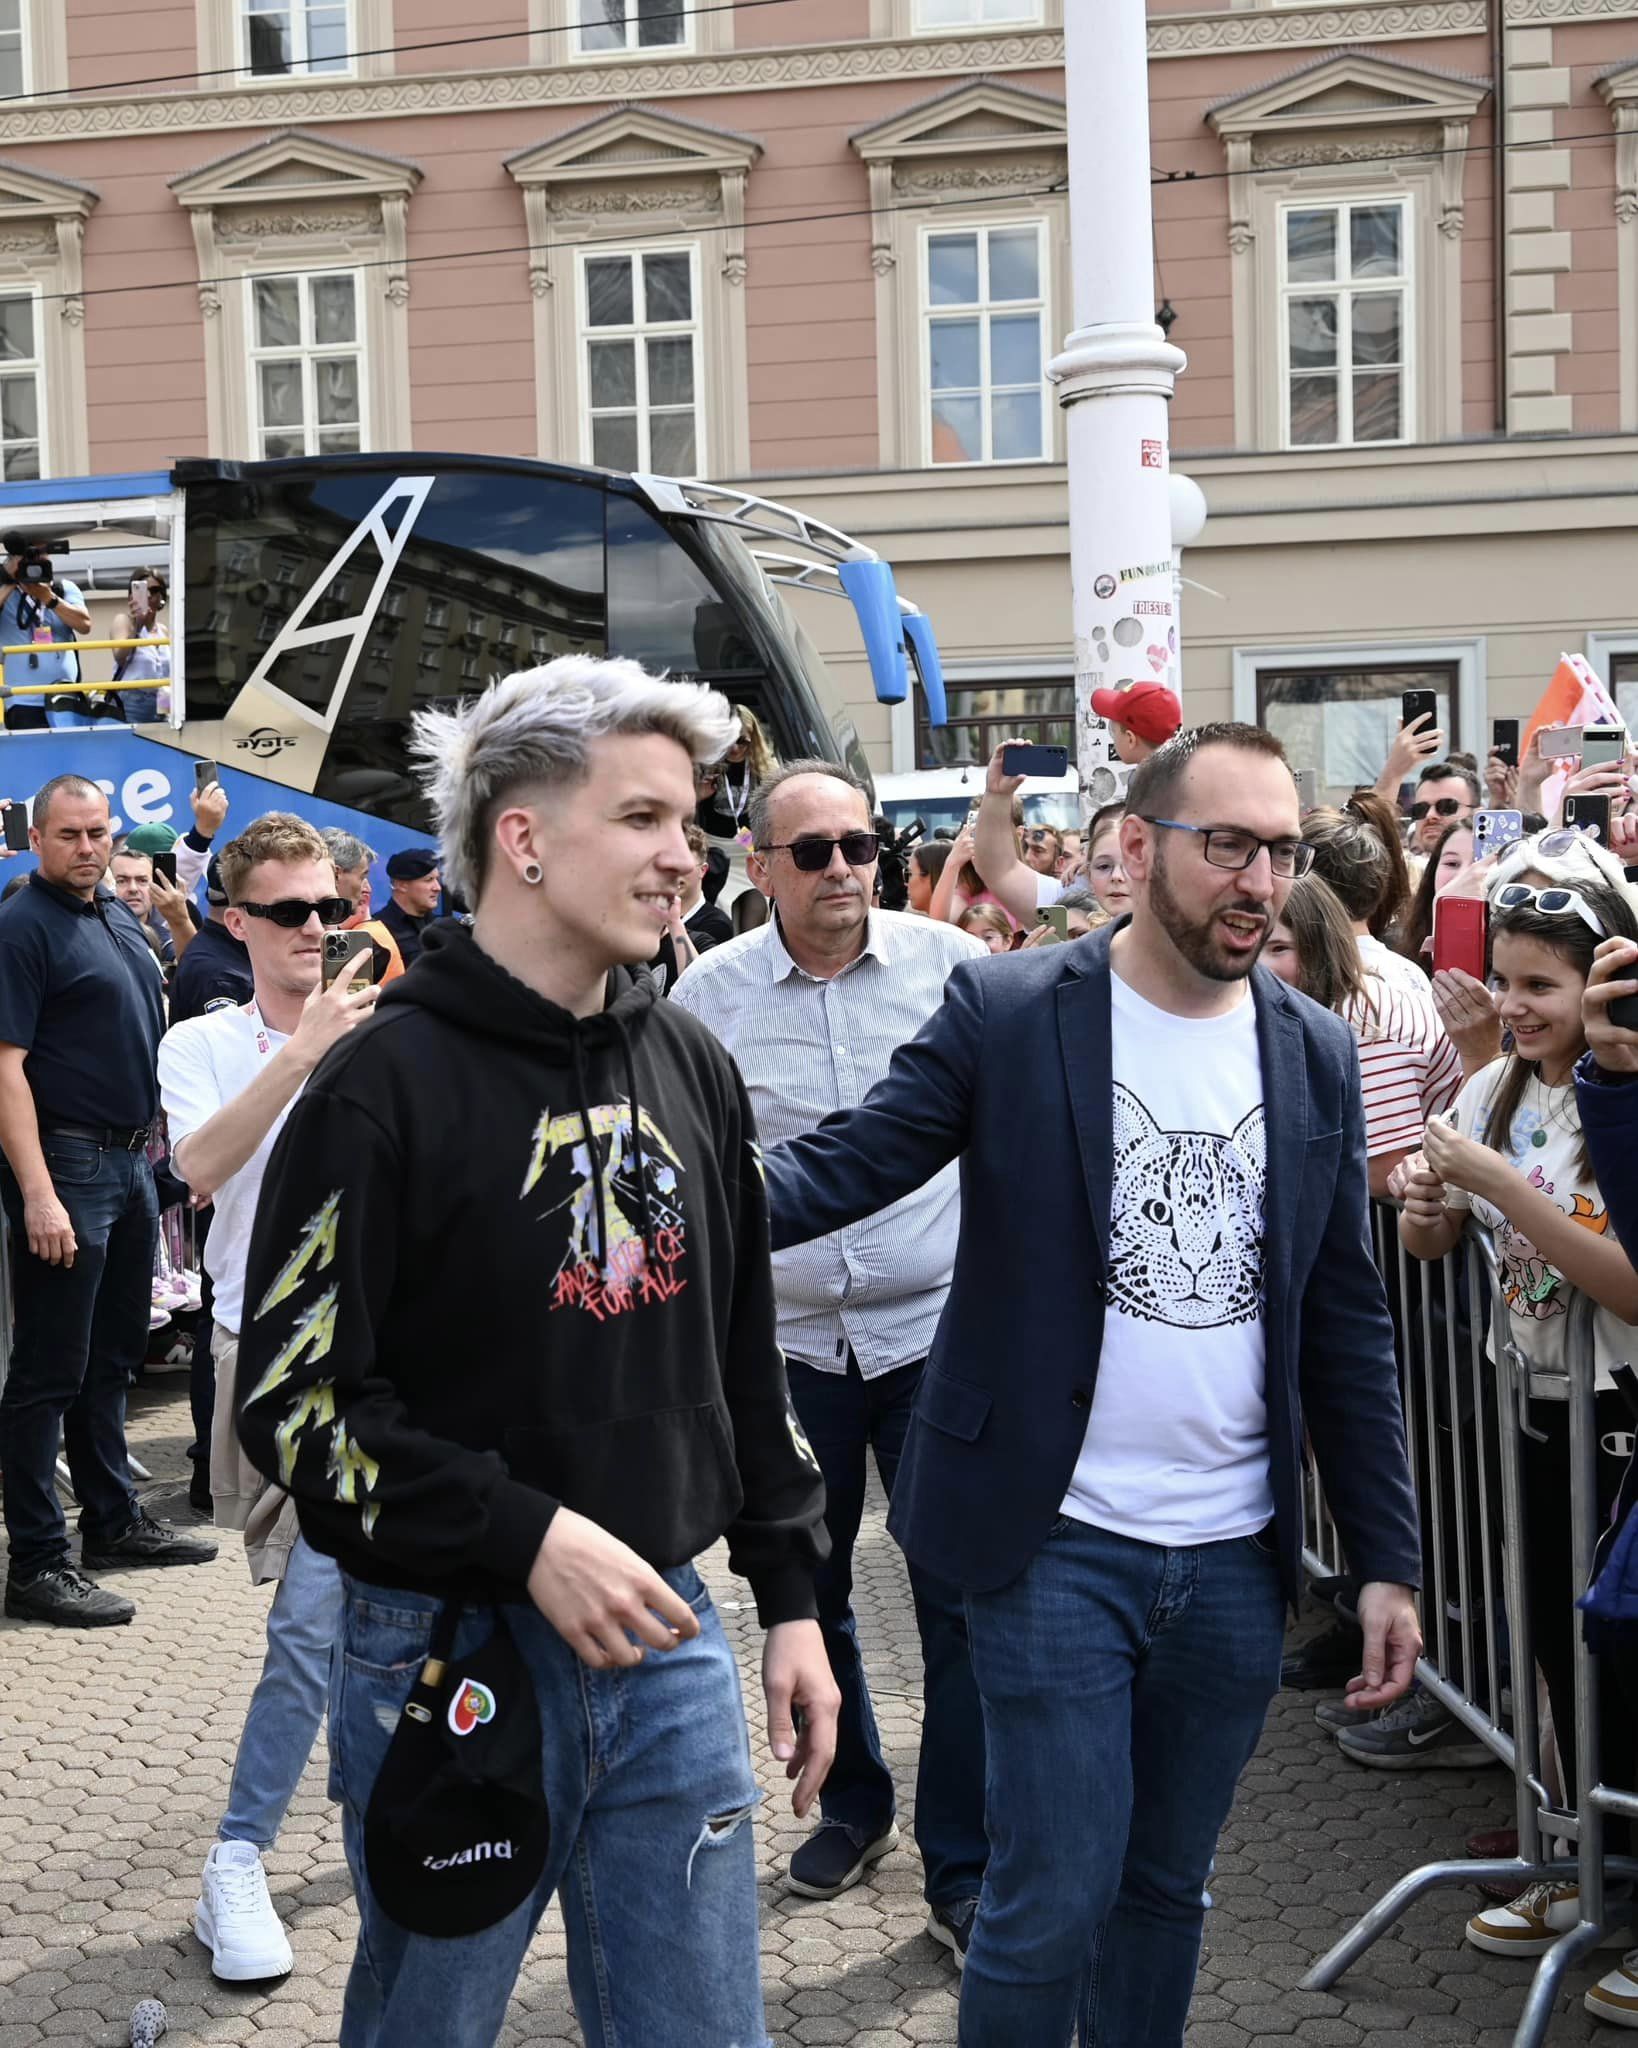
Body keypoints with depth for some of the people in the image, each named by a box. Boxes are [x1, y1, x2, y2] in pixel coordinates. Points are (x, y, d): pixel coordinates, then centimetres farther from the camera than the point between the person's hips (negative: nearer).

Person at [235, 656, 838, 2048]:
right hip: (449, 1654, -5)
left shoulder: (693, 1070, 6)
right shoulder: (387, 1086, -12)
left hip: (669, 1643, 5)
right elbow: (293, 1399, -14)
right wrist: (528, 1538, -19)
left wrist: (793, 1599, 11)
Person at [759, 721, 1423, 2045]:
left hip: (1236, 1563, 4)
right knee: (1053, 1898, 1)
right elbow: (841, 1168, -13)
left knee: (1167, 1888, 16)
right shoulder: (1004, 1012, -8)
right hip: (1056, 1547, -4)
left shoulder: (1318, 1055, 4)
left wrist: (1388, 1560, 7)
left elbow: (1347, 1322, 8)